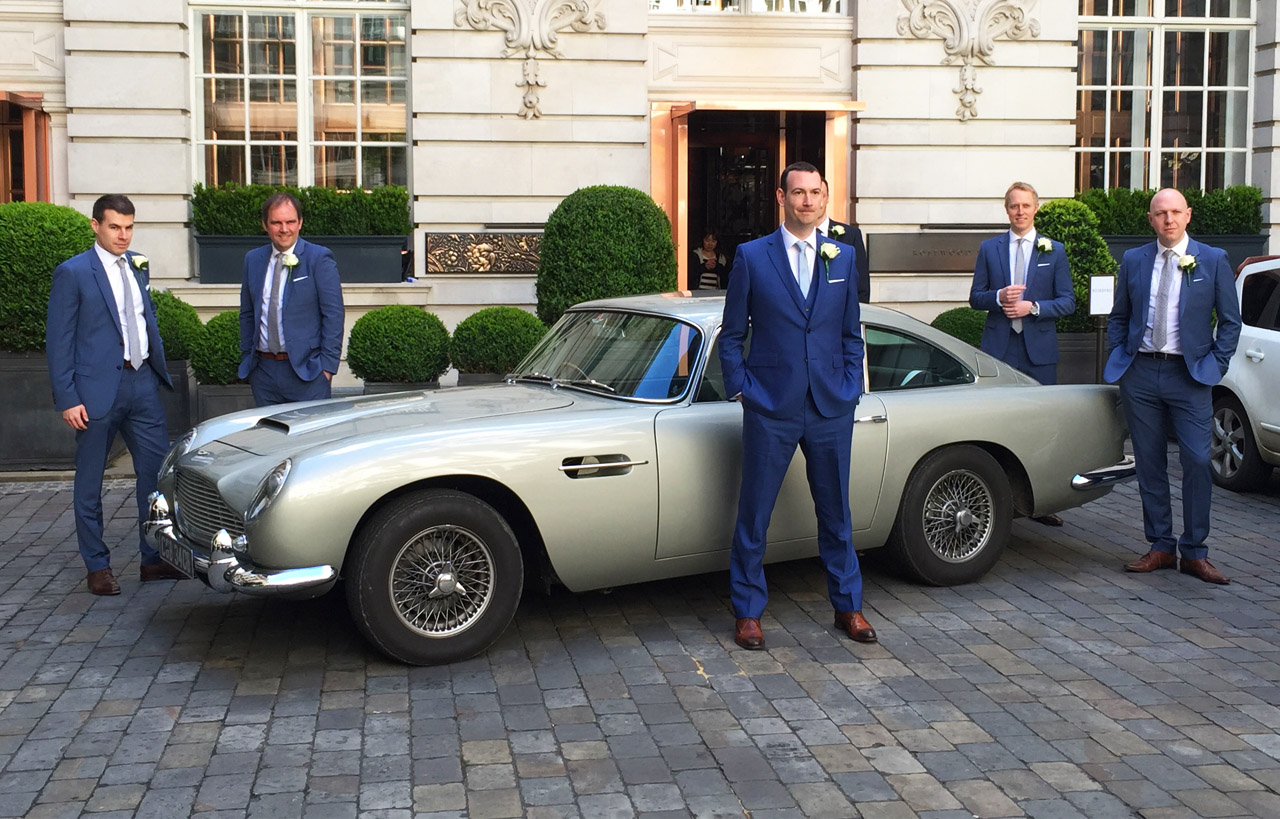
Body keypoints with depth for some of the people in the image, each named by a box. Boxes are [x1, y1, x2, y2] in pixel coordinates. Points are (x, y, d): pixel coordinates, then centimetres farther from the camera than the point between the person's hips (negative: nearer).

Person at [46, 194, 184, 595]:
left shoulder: (137, 267, 11)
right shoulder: (72, 273, -6)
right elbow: (59, 342, -8)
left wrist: (160, 368, 13)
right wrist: (67, 399, -12)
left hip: (142, 384, 5)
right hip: (98, 389, -5)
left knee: (157, 471, 5)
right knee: (89, 483, 6)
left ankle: (154, 558, 17)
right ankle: (97, 567, 17)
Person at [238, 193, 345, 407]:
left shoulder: (319, 258, -4)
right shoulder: (253, 259, 12)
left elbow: (333, 315, -6)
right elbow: (247, 314, 18)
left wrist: (327, 365, -10)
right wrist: (246, 359, 12)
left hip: (306, 368, -4)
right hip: (263, 371, 5)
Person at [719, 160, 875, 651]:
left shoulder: (842, 257, 8)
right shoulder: (751, 257, 0)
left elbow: (851, 334, 14)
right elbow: (732, 334, 3)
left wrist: (850, 389, 5)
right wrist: (740, 390, -4)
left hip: (832, 409, 3)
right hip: (770, 409, -3)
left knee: (836, 512, 13)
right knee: (754, 514, 4)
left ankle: (848, 607, 26)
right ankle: (748, 612, 16)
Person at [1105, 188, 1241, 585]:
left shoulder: (1213, 261, 2)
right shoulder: (1133, 261, 9)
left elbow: (1230, 321, 6)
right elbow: (1118, 317, 17)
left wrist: (1216, 366, -2)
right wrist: (1117, 359, 5)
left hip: (1189, 374, -2)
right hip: (1140, 373, 3)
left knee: (1197, 462, -8)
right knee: (1149, 463, 6)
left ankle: (1194, 553, 2)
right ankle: (1160, 547, 15)